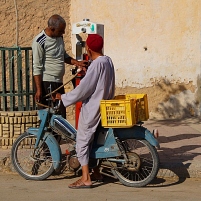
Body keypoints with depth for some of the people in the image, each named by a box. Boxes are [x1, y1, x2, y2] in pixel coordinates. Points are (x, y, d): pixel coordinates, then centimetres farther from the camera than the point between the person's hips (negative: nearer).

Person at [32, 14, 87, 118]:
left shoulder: (59, 37, 8)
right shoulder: (39, 42, -15)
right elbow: (37, 68, -15)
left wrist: (76, 62, 6)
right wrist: (39, 89, -17)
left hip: (59, 82, 8)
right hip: (47, 83, -8)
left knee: (61, 115, 9)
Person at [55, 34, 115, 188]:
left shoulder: (96, 64, -19)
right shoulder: (108, 61, 7)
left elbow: (83, 89, -20)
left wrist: (63, 98, -12)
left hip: (91, 109, -9)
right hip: (103, 109, 9)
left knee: (82, 142, -5)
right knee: (93, 140, 20)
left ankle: (86, 179, -7)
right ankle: (96, 172, 27)